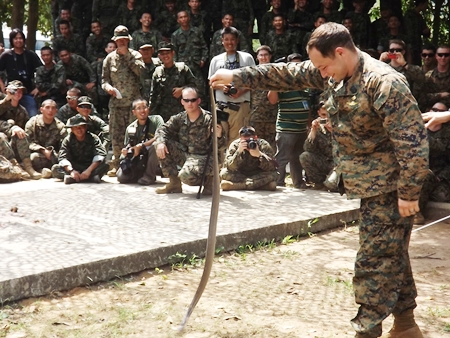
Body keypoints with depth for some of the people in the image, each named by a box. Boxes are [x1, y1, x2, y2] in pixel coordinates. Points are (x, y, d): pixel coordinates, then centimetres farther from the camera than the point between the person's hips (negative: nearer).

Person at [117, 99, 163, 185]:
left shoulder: (156, 119, -7)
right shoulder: (130, 128, 2)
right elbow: (127, 146, 9)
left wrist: (141, 146, -25)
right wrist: (125, 151, -16)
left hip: (152, 158, -3)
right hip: (138, 160, 3)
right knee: (121, 177, -17)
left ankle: (150, 176, -16)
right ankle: (142, 174, 14)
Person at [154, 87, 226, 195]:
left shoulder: (209, 120, -14)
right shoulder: (179, 118, 0)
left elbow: (219, 146, -11)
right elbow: (163, 129, 1)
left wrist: (219, 136, -36)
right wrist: (160, 142, -22)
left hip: (202, 157, -6)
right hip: (184, 155, 6)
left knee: (185, 176, -34)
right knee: (161, 145, -11)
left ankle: (208, 178, 3)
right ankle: (174, 184, -2)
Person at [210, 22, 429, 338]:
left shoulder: (384, 83, -25)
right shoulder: (334, 73, 2)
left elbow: (412, 140, -25)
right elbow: (286, 74, 7)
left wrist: (408, 192, -22)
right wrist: (236, 76, 4)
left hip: (389, 187, -9)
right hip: (370, 184, 9)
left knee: (374, 261, -4)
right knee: (390, 255, 17)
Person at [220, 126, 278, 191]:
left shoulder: (263, 145, -12)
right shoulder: (235, 145, -11)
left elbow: (272, 166, -23)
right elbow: (229, 167, -21)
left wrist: (259, 155, -40)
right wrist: (238, 152, -36)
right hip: (240, 175, 0)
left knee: (273, 175, -30)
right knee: (224, 173, -25)